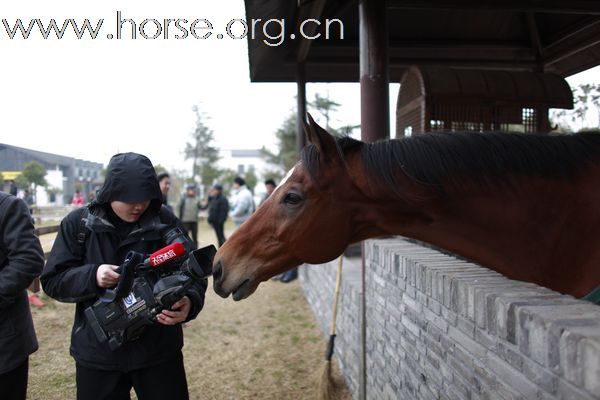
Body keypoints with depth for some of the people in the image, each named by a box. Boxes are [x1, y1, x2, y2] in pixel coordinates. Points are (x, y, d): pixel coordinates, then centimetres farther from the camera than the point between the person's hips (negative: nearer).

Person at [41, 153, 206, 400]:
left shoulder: (166, 221, -7)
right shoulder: (78, 223, -5)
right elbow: (52, 281, -2)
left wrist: (190, 301, -30)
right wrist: (92, 276, -22)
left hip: (160, 349, 0)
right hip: (97, 353, 1)